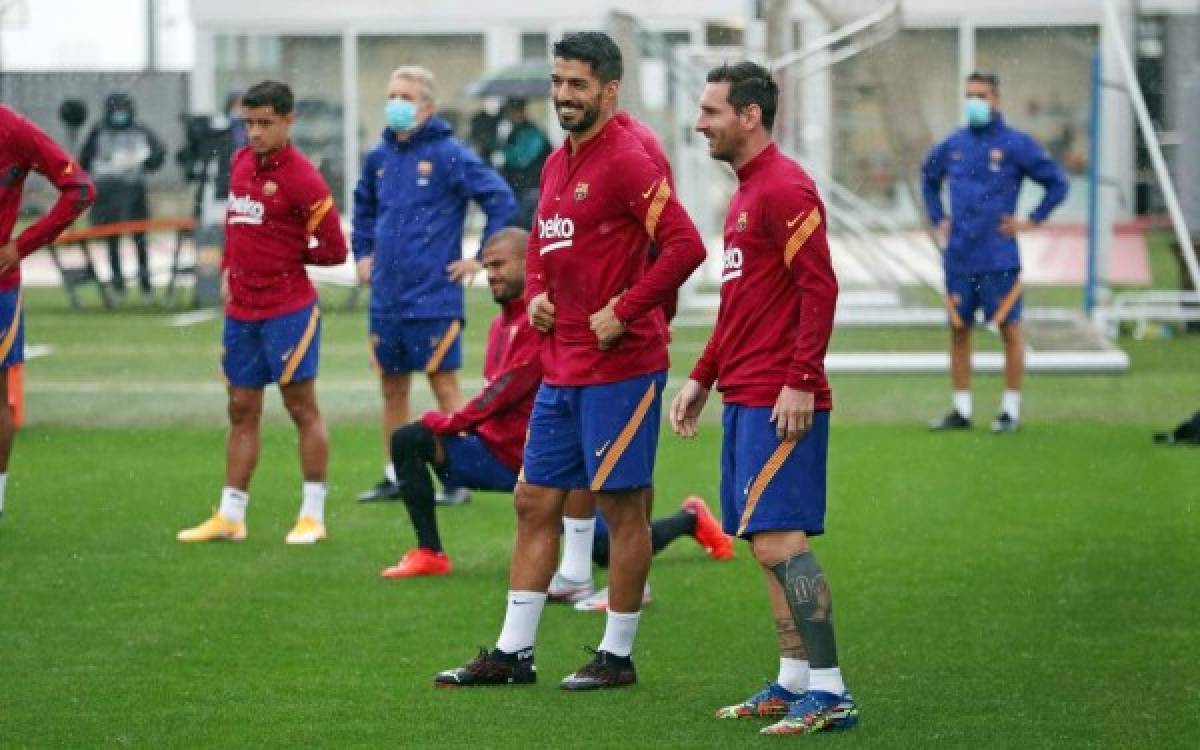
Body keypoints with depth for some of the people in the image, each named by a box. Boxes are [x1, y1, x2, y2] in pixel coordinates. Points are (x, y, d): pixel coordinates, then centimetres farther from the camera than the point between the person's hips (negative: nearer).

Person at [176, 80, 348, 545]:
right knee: (242, 410, 11)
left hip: (289, 309, -7)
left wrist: (286, 257, -1)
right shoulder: (241, 162, 9)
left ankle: (313, 516, 6)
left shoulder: (301, 177, -14)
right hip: (241, 309, 7)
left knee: (302, 408, 0)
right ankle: (230, 517, 16)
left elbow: (334, 250, -12)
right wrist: (229, 268, 12)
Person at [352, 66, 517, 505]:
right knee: (392, 387, 12)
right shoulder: (380, 157, 9)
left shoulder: (449, 154, -10)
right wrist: (362, 252, 19)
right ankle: (395, 477, 21)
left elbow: (502, 201, -11)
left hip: (434, 298, -6)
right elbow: (363, 207, 29)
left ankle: (458, 479, 4)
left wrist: (481, 258, -10)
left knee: (444, 386, -1)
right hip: (386, 299, 6)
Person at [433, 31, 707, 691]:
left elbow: (684, 245, -21)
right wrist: (536, 294, 10)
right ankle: (513, 653, 16)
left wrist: (624, 311, -19)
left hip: (619, 365, -9)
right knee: (535, 502, 10)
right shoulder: (557, 164, 14)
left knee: (621, 507, 0)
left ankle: (617, 656, 8)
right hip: (561, 364, 9)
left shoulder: (626, 161, -13)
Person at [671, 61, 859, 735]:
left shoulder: (785, 188, -13)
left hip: (781, 403, -10)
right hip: (744, 397, 10)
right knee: (769, 541, 11)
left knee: (778, 541, -13)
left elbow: (820, 287, -19)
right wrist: (703, 378, 23)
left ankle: (829, 692, -12)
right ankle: (795, 683, 16)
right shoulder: (747, 192, 18)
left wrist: (801, 382, -23)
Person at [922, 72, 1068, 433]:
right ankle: (961, 410, 14)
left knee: (1010, 329, 0)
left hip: (999, 259, -5)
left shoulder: (1016, 144, -5)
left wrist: (1031, 221, -6)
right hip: (959, 255, 5)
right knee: (958, 329, 7)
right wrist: (938, 219, 18)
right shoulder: (954, 144, 8)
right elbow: (929, 176, 27)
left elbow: (1057, 184, -3)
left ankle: (1011, 410, 7)